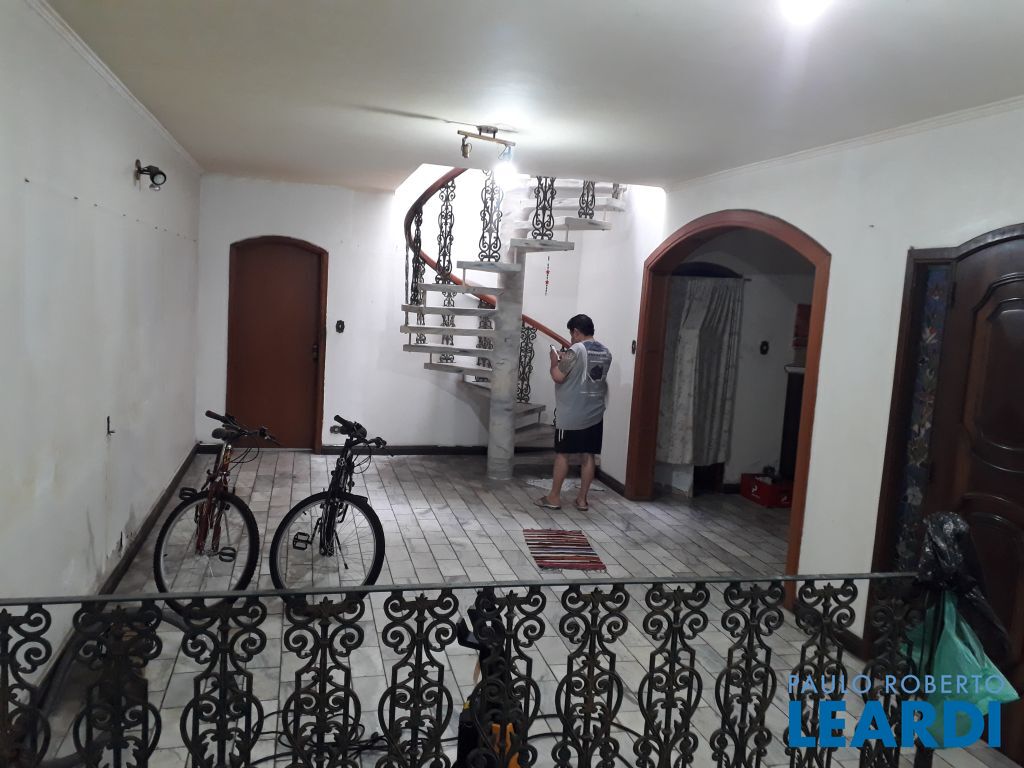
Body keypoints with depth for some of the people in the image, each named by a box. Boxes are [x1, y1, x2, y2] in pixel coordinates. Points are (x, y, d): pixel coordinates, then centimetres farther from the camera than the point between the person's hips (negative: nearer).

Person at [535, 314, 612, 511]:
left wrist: (554, 361, 2)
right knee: (589, 455, 8)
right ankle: (582, 499, 13)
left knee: (562, 454, 3)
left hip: (571, 414, -6)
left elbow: (558, 377, -16)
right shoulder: (605, 352, 8)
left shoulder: (576, 350, -15)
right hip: (595, 413, 7)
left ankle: (554, 497, 9)